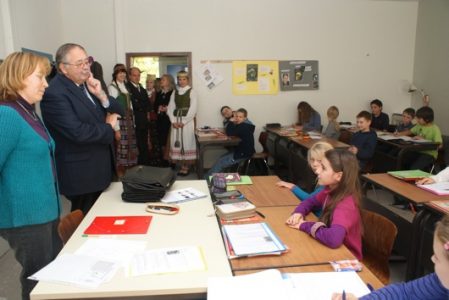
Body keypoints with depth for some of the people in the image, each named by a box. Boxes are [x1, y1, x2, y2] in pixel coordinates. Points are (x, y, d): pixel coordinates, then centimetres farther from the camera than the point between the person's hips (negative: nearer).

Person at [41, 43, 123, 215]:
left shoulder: (88, 84, 8)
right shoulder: (54, 93, -18)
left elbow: (118, 112, 8)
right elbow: (78, 133, -27)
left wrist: (101, 95, -11)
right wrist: (108, 127, -11)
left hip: (100, 168, 8)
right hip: (81, 174, -8)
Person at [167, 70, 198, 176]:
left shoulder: (192, 92, -1)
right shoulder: (174, 92, 13)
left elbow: (193, 109, -9)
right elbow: (170, 108, 8)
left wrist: (183, 122, -14)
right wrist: (173, 121, -7)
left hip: (188, 120, -4)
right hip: (176, 121, 4)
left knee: (187, 142, -4)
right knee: (177, 142, 2)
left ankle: (187, 166, 4)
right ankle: (182, 165, 10)